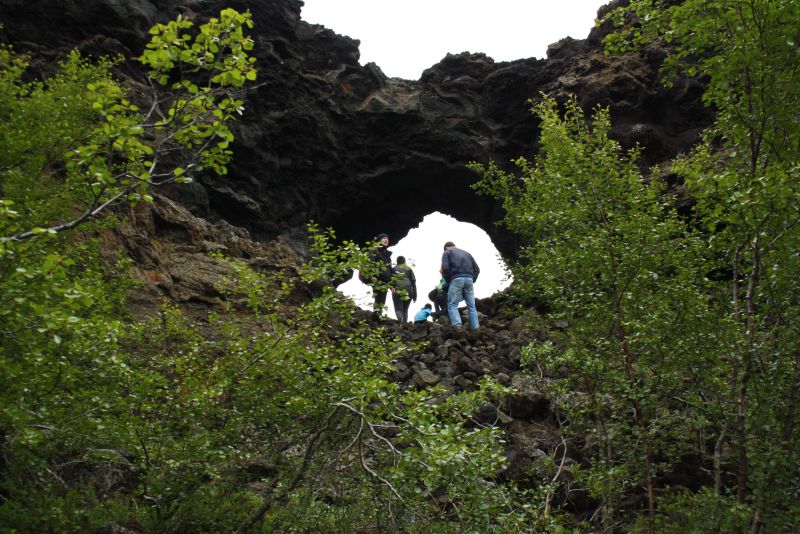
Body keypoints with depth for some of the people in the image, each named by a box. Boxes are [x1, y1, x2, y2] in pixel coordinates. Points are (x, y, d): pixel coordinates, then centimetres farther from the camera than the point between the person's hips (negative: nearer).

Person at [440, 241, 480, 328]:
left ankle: (458, 327, -26)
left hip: (457, 279, -5)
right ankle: (476, 329, -3)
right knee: (471, 306, 6)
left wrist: (447, 280, 9)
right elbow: (477, 269, 19)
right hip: (469, 279, 5)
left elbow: (445, 268, -3)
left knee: (452, 305, -6)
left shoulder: (446, 252, 15)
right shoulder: (466, 253, 30)